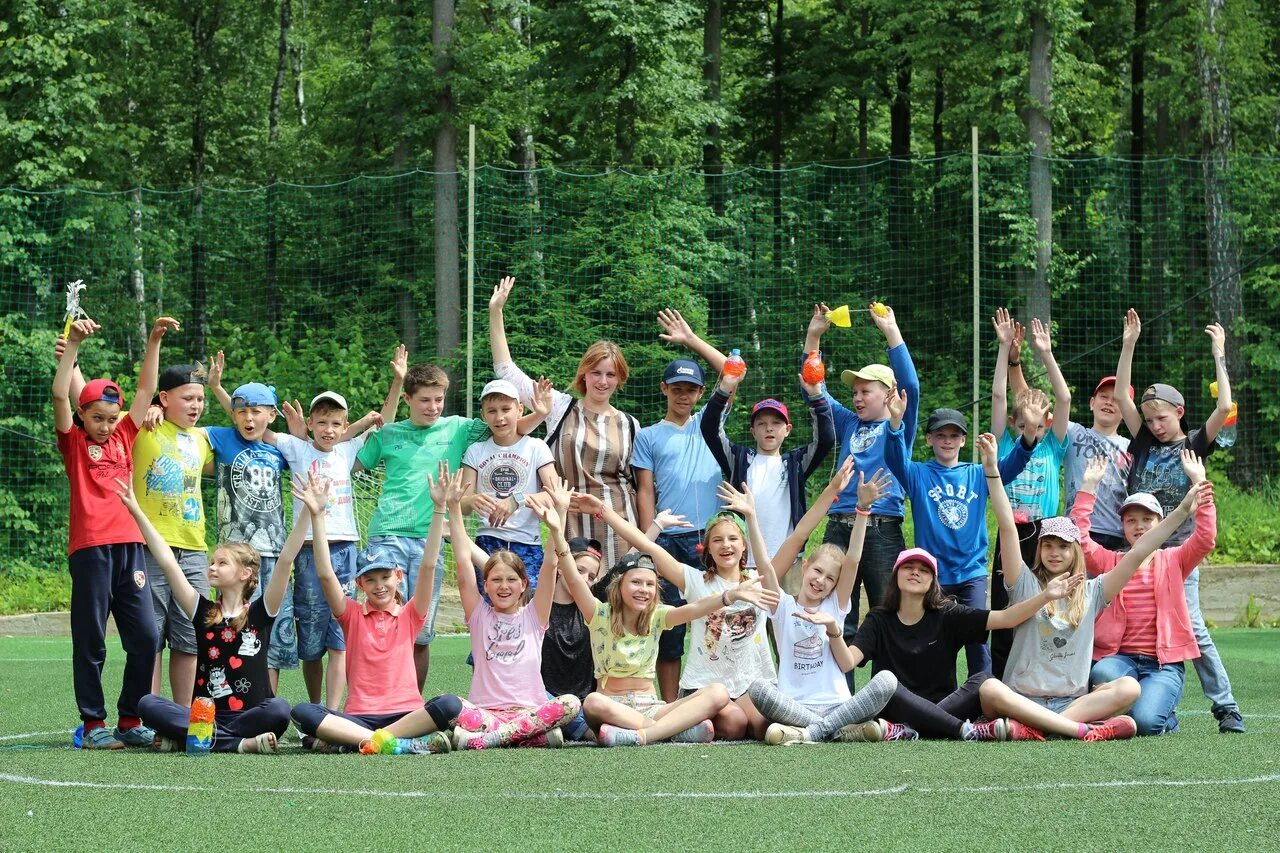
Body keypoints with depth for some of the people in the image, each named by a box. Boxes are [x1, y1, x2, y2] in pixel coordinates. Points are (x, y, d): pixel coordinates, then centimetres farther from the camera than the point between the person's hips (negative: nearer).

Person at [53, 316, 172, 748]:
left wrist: (154, 341, 9)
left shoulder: (123, 437, 14)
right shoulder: (74, 442, 3)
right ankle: (94, 724, 6)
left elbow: (146, 389, 16)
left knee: (145, 638, 3)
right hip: (89, 549, -5)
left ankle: (131, 721, 12)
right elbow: (60, 395, -10)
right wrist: (72, 345, -14)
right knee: (90, 641, 1)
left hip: (130, 546, 5)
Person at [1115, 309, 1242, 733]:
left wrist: (1218, 354, -6)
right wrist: (1129, 345, 4)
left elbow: (1224, 408, -10)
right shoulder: (1144, 444, 13)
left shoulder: (1193, 446, 3)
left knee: (1191, 629, -10)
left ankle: (1227, 707, -5)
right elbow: (1121, 395, 9)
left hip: (1178, 550, -4)